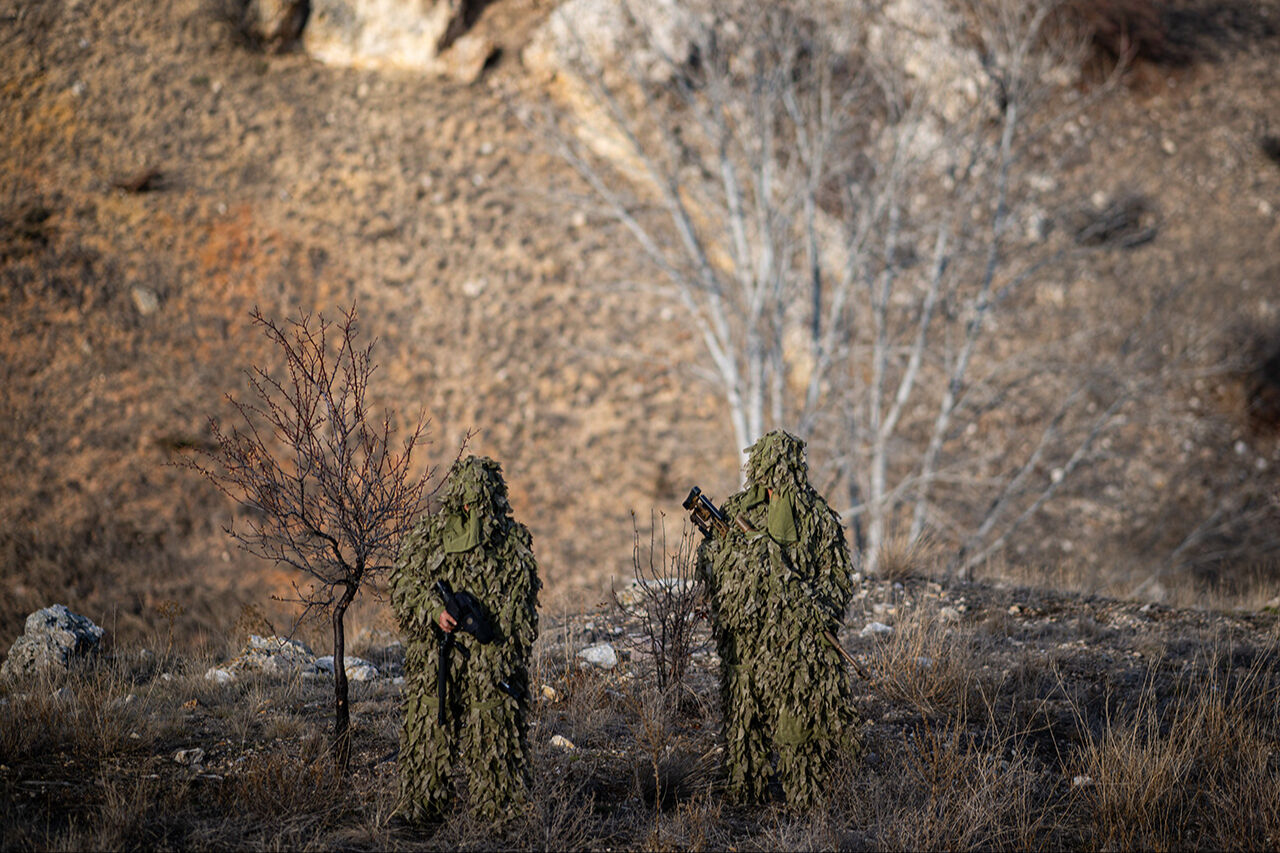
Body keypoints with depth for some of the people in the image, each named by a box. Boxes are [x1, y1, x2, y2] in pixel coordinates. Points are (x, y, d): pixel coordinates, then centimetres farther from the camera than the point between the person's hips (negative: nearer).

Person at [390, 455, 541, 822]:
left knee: (494, 729, -2)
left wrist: (514, 655, 0)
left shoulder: (513, 541, 3)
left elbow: (522, 602, 5)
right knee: (431, 727, 5)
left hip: (492, 656, -1)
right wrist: (435, 611, -13)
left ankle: (498, 806, 7)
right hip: (435, 653, 1)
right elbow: (404, 586, 5)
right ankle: (424, 807, 15)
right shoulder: (426, 537, 5)